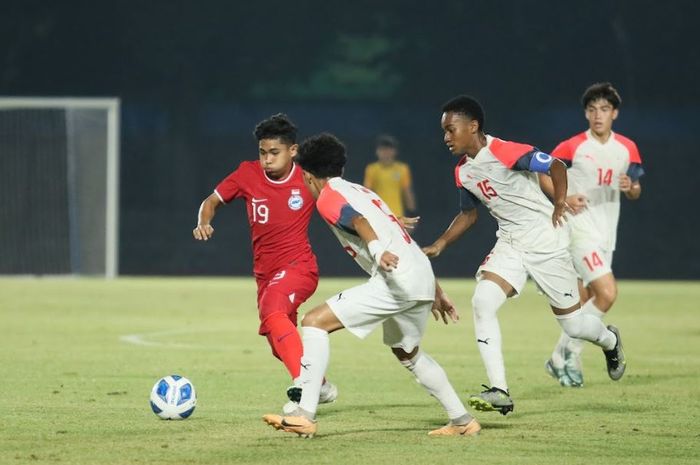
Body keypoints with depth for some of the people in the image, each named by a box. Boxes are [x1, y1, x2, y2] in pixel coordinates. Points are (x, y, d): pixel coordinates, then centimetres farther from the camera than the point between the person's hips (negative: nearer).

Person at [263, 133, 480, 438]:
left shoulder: (328, 197, 3)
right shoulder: (363, 192, 29)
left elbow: (358, 220, -19)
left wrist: (378, 251, -39)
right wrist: (436, 294, 36)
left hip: (395, 279, -9)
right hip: (424, 275, 9)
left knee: (315, 321, -7)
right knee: (406, 352, 31)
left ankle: (305, 416, -16)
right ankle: (462, 421, 34)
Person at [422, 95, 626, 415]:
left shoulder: (505, 153, -19)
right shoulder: (462, 172, 5)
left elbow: (555, 166, -13)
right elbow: (468, 214, 19)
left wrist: (560, 204, -22)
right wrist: (439, 245, 9)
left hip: (545, 240, -6)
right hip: (509, 244, 6)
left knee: (572, 323, 4)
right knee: (482, 301, -19)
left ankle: (610, 341, 43)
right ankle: (499, 392, -20)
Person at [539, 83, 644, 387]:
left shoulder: (627, 148, 7)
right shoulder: (572, 147, -8)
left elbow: (635, 192, 15)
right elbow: (542, 173, 1)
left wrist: (631, 187, -9)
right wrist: (563, 198, -14)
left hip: (606, 234, 6)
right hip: (579, 228, -6)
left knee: (582, 304, 10)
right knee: (607, 293, -18)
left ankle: (560, 358, 24)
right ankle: (569, 353, -5)